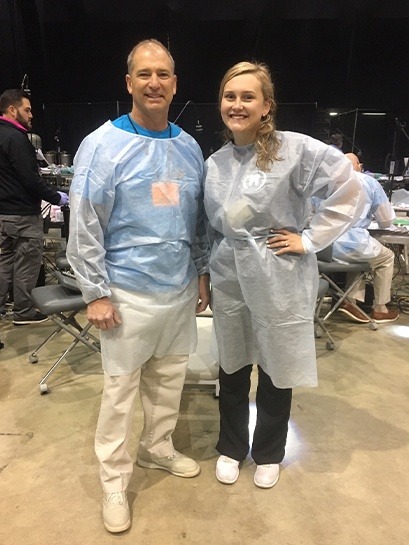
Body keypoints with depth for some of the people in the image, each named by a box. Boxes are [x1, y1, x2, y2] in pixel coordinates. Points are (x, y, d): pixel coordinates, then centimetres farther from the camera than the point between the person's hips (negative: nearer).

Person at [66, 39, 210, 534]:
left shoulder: (189, 147, 8)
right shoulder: (103, 146, -9)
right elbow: (84, 226, -10)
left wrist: (202, 272, 12)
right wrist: (96, 293, -12)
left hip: (181, 290, 6)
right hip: (129, 293, -5)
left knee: (169, 379, 18)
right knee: (120, 389, 7)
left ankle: (158, 448, 42)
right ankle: (113, 479, 28)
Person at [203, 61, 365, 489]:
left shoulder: (295, 149, -11)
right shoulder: (214, 163, 6)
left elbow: (349, 189, -12)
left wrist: (310, 239, -13)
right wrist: (205, 276, 14)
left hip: (279, 282, -4)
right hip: (229, 282, 4)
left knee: (276, 374, 14)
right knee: (232, 372, 17)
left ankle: (268, 454, 40)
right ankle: (230, 448, 42)